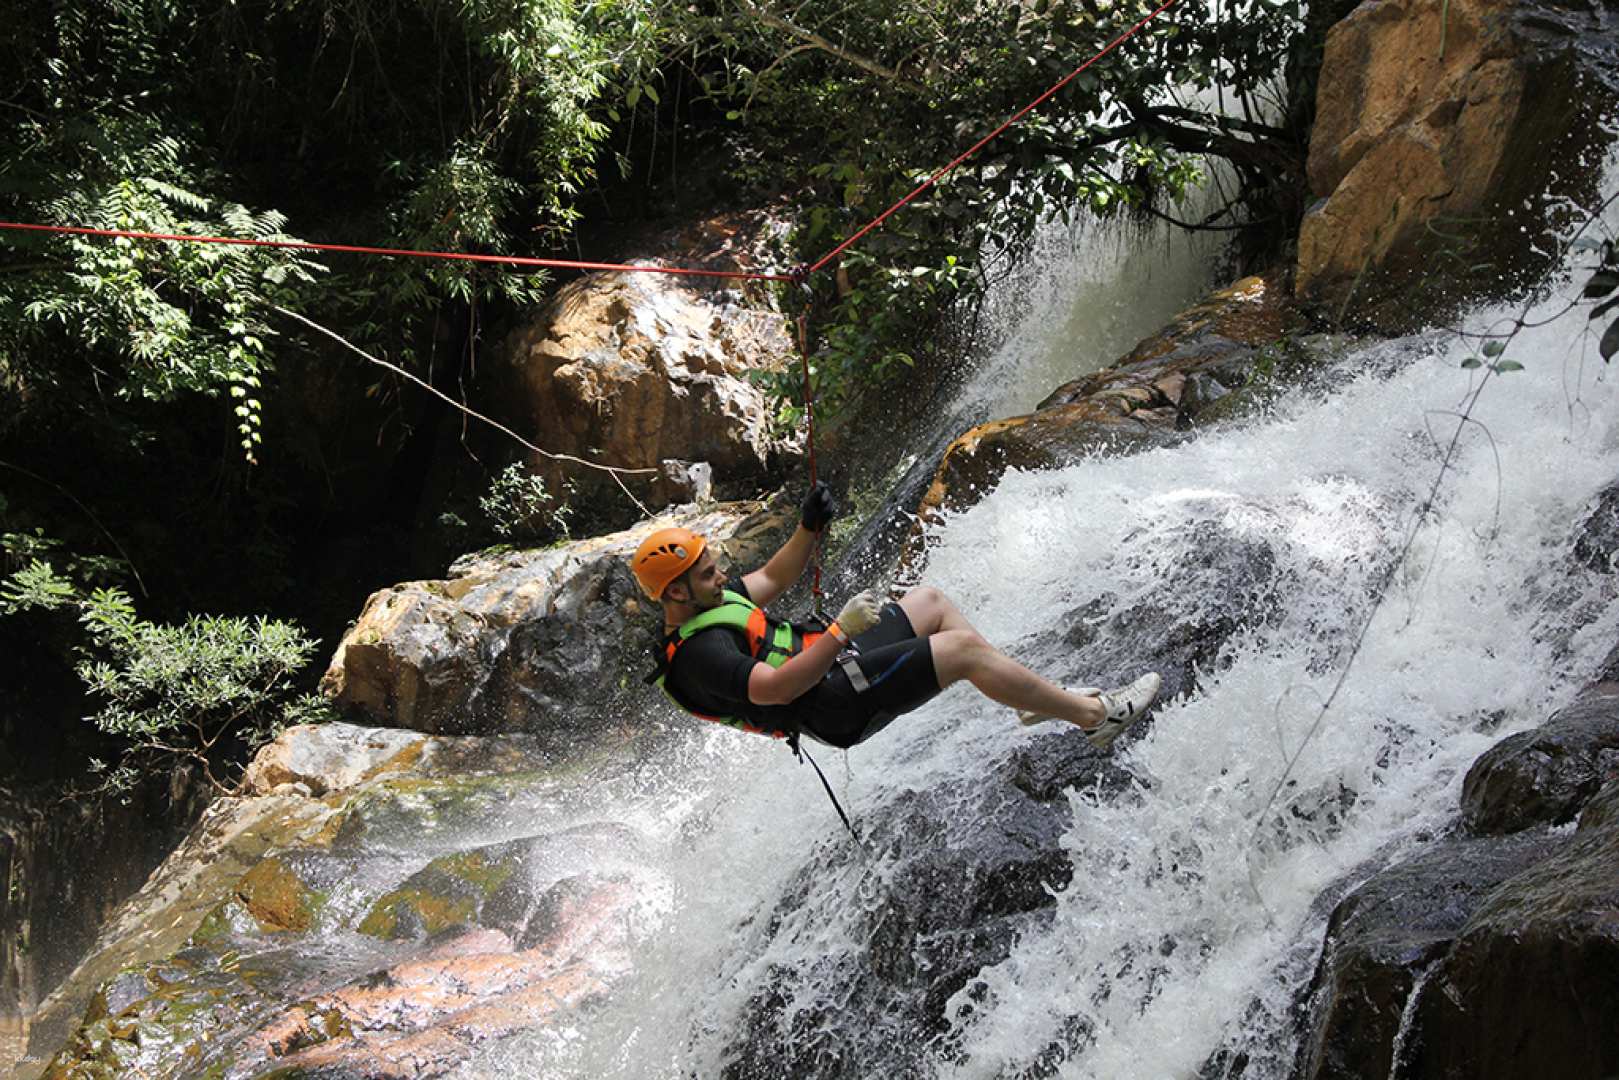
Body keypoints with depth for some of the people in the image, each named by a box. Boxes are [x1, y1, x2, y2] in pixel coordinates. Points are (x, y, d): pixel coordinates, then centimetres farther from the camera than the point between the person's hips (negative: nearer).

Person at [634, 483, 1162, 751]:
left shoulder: (703, 604, 6)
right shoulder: (698, 655, -25)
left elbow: (771, 579, 19)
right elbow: (776, 688, -36)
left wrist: (807, 529, 3)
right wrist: (841, 631, -38)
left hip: (831, 660, 11)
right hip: (838, 703, -11)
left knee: (931, 601, 19)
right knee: (965, 646, -15)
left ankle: (1035, 694, 24)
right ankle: (1095, 716, -3)